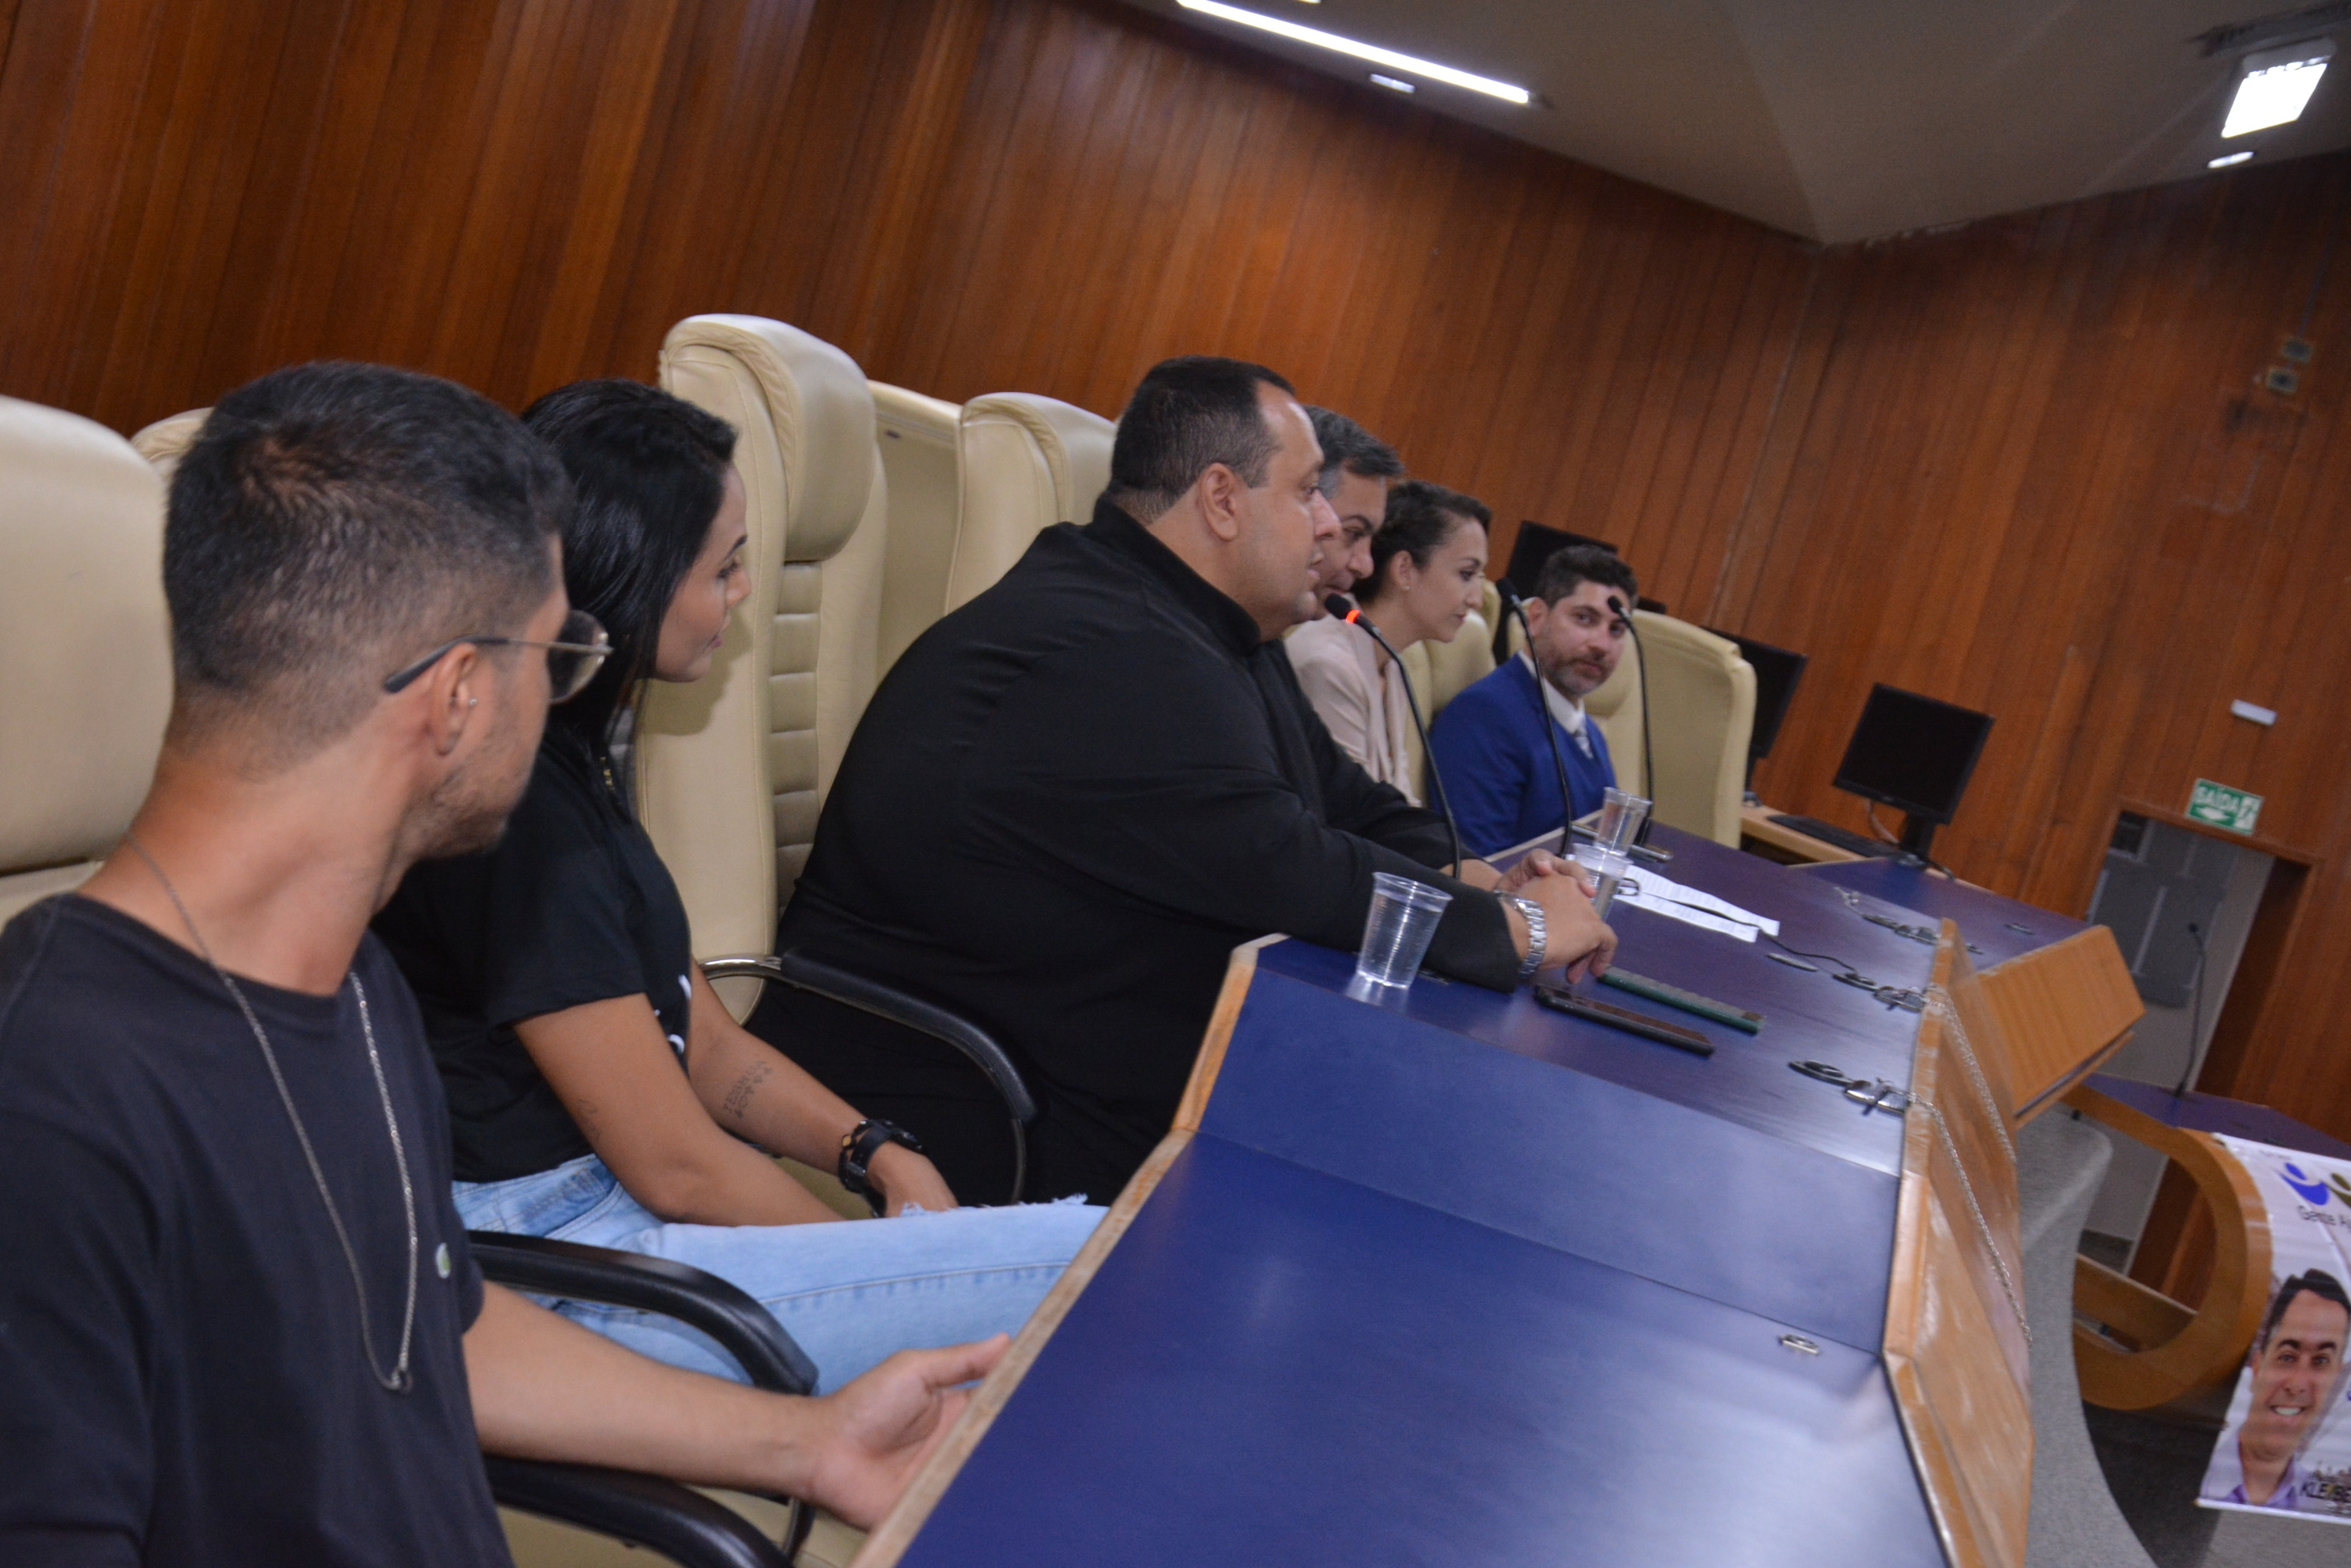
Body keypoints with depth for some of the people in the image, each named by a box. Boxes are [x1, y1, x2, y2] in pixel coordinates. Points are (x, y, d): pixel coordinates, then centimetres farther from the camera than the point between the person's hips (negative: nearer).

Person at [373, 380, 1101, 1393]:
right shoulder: (521, 809, -21)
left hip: (615, 1204, 10)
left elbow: (703, 1040, 15)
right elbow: (677, 1166, -17)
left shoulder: (569, 760, 11)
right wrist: (887, 1263, -4)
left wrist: (885, 1157, 1)